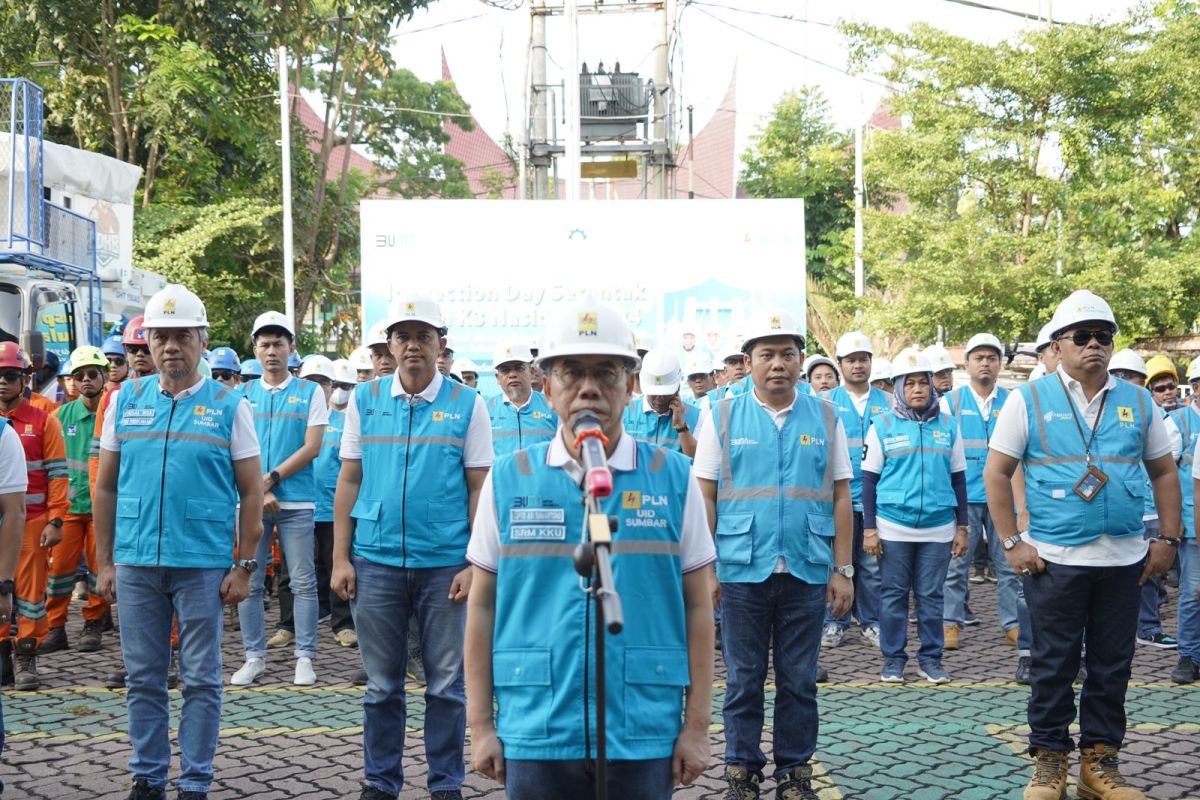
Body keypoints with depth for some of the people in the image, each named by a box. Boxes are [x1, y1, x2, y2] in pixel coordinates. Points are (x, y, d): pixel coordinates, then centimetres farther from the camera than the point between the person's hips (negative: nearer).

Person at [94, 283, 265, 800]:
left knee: (201, 680, 4)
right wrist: (104, 561, 7)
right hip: (135, 564, 3)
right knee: (143, 678, 10)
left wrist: (244, 567, -4)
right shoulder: (126, 400, 8)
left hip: (203, 564, -2)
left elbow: (250, 493, 1)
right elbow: (105, 487, 11)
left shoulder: (229, 405, 1)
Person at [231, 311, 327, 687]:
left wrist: (269, 480, -11)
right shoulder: (243, 395, 9)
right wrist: (260, 493, -10)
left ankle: (305, 658, 8)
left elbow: (312, 448, -5)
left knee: (303, 582, 1)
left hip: (296, 502, -2)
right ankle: (254, 657, 13)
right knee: (249, 582, 4)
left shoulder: (310, 392, 3)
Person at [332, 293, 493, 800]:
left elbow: (480, 488, -1)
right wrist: (340, 559, 3)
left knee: (446, 682, 6)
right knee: (382, 683, 10)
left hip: (445, 563, -1)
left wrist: (475, 564, -7)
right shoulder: (364, 400, 6)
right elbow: (349, 481, 8)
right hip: (375, 562, 2)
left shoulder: (467, 405, 1)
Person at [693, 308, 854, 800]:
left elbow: (841, 497, 6)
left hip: (808, 572, 1)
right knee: (744, 680, 7)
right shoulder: (724, 417, 3)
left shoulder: (825, 417, 6)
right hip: (742, 570, -1)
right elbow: (704, 496, 3)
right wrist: (703, 566, -3)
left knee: (799, 681, 8)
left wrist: (842, 570, 2)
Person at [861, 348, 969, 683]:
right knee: (893, 595, 5)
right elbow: (870, 479, 3)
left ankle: (930, 658, 18)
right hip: (893, 529, -1)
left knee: (931, 596, 7)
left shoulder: (948, 425, 8)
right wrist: (869, 529, -3)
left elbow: (958, 479, 12)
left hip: (938, 529, 2)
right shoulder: (883, 425, 1)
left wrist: (962, 527, 9)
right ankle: (893, 660, 15)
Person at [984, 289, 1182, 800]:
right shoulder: (1029, 400, -1)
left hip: (1125, 561, 3)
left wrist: (1168, 540, 6)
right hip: (1054, 560, -3)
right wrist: (1012, 543, -6)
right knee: (1053, 664, 5)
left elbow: (1164, 472, 13)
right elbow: (996, 473, -1)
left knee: (1112, 664, 10)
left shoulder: (1137, 402, 7)